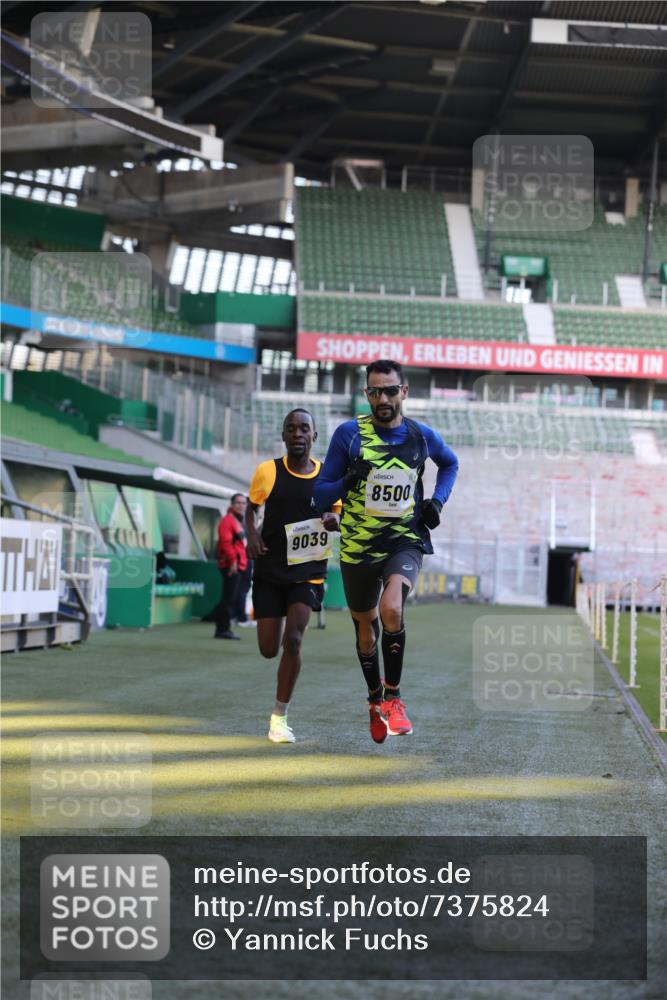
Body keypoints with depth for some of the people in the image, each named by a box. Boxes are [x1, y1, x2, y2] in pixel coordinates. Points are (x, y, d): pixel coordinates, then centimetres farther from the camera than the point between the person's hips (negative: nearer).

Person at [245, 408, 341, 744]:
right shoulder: (268, 472, -7)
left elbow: (338, 512, 11)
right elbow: (252, 507, 9)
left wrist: (334, 521, -13)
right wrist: (251, 535, -10)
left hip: (308, 571, 0)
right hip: (270, 569, 0)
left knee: (293, 640, -17)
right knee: (269, 650, 0)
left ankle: (279, 716, -2)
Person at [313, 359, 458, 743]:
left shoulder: (422, 436, 1)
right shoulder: (349, 434, -5)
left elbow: (450, 464, 24)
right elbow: (320, 495, -2)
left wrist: (437, 500, 7)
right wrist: (347, 483, -23)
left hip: (405, 541, -1)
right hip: (358, 548, 1)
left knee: (391, 610, -27)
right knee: (366, 628, 14)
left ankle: (393, 699, -11)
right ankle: (375, 701, 39)